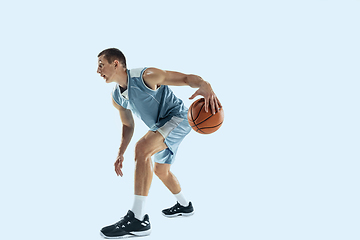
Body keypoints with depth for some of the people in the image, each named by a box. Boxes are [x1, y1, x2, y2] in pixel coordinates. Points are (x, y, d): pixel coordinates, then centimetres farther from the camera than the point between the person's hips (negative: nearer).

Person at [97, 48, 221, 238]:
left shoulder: (147, 76, -25)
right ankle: (184, 206, 50)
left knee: (142, 148, -31)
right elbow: (128, 125, 13)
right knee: (160, 171, 23)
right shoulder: (117, 98, 0)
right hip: (163, 126, 10)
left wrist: (205, 86, -51)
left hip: (178, 117, -10)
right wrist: (121, 153, 1)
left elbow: (186, 78, -28)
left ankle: (138, 219, -33)